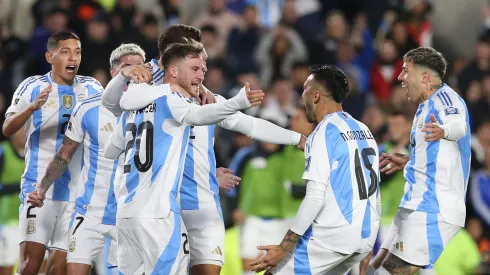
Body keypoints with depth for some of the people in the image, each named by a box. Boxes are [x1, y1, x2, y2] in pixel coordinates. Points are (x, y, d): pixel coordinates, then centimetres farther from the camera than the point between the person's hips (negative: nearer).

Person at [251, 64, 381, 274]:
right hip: (366, 235, 8)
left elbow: (315, 197, -18)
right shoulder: (363, 130, 14)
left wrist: (283, 248, -17)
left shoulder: (325, 133, -10)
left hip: (332, 235, -8)